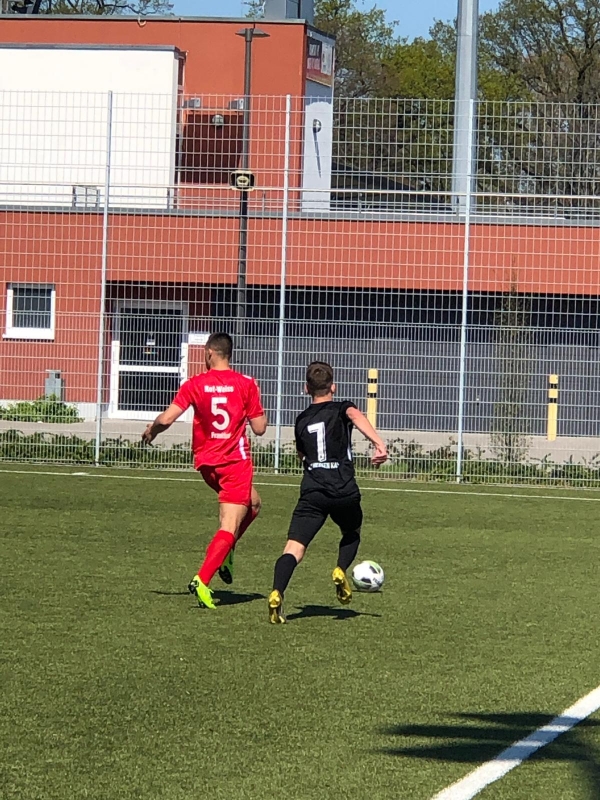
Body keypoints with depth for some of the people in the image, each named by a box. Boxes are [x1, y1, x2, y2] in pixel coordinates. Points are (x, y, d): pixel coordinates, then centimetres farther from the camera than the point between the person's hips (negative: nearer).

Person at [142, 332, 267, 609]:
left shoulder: (195, 384, -2)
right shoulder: (246, 384, -5)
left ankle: (225, 554, 13)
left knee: (252, 504, 28)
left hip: (206, 462, 4)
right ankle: (202, 580, -21)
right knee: (230, 527, -6)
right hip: (235, 461, -4)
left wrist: (151, 430, 10)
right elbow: (259, 428, -3)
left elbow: (166, 418, -9)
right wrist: (260, 411, 17)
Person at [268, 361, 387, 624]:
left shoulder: (302, 420, 19)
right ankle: (341, 571, 4)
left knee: (294, 548, -9)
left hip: (312, 493, 1)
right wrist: (379, 443, -30)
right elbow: (356, 416, -16)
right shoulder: (341, 409, 9)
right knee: (352, 533, 30)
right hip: (344, 493, -1)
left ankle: (277, 594, -33)